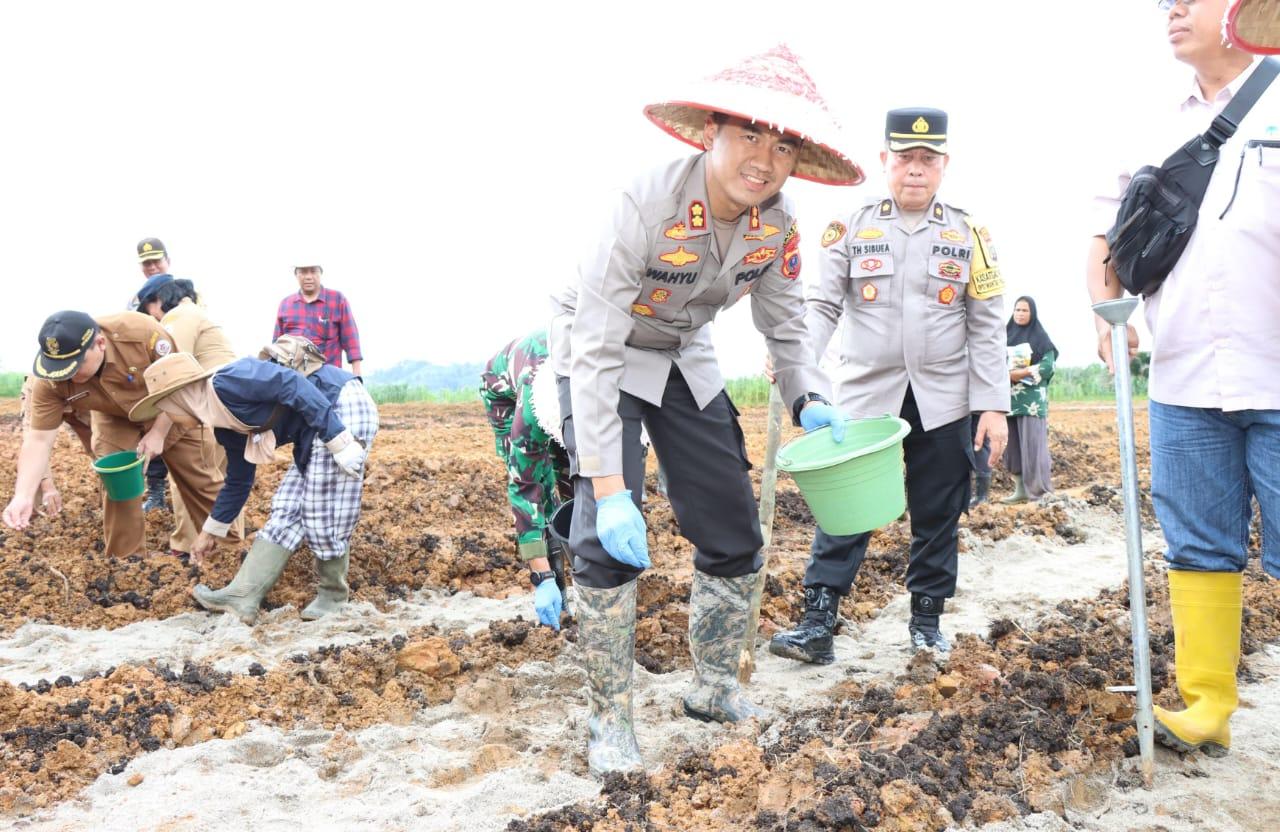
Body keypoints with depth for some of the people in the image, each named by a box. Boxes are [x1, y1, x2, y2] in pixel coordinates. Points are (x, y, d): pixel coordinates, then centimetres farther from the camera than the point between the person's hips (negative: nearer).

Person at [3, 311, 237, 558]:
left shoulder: (141, 331, -40)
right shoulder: (50, 382, -29)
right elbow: (39, 438, -25)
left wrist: (158, 433, -25)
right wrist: (23, 495, -37)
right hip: (117, 421, 2)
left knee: (200, 480, 5)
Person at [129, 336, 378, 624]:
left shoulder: (226, 383, -14)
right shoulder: (227, 427, 15)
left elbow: (294, 385, -24)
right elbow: (239, 482, 26)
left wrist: (339, 443, -26)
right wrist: (211, 532, 35)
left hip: (343, 409, -10)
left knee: (324, 515, -4)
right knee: (287, 509, 8)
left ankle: (334, 594, 15)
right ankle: (242, 597, 11)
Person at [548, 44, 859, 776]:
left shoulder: (778, 224, -16)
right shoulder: (648, 206, -33)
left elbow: (786, 330, -1)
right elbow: (595, 353, -34)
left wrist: (811, 400, -20)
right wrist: (609, 487, -38)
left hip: (687, 360, 6)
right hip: (604, 360, -5)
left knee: (734, 531, 5)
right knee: (610, 539, -17)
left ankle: (715, 687, 25)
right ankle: (610, 719, 0)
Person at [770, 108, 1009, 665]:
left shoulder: (969, 235, 4)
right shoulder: (850, 228, 1)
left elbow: (986, 327, 4)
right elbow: (823, 306, -2)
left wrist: (994, 406, -1)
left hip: (943, 402, 1)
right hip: (865, 396, -1)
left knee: (938, 515, 9)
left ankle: (927, 619, 24)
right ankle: (818, 622, 1)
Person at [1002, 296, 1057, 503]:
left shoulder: (1040, 337, 2)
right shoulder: (1007, 336, 15)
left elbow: (1048, 367, -8)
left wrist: (1018, 373, -15)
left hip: (1032, 399, -5)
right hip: (1009, 398, 5)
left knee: (1032, 443, -7)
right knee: (1012, 443, 3)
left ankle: (1035, 489, -4)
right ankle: (1020, 488, 8)